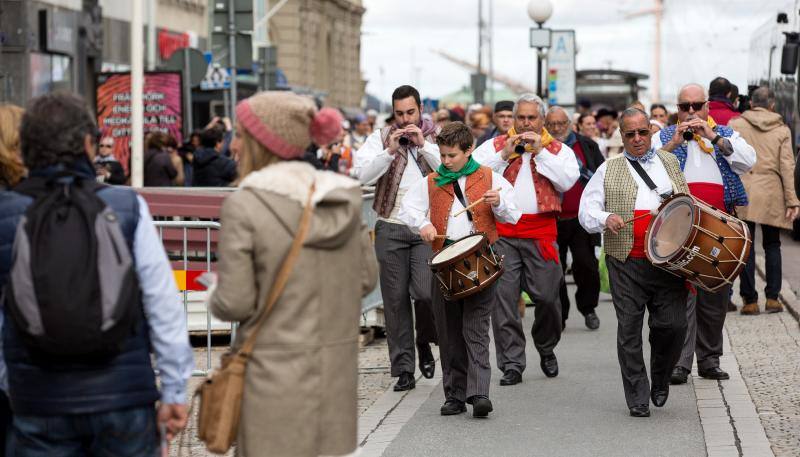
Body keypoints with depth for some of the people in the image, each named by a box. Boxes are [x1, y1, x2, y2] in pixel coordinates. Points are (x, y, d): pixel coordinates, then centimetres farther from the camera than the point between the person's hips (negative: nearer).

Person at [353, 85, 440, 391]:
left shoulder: (437, 137, 7)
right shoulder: (380, 138, 7)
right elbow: (362, 175, -4)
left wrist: (423, 145, -12)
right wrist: (390, 151, -14)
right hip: (391, 228, 1)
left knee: (425, 291, -15)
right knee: (395, 299, 2)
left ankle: (424, 343, 15)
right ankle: (403, 369, 9)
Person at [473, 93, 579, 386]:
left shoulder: (558, 150, 10)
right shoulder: (495, 145, 12)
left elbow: (568, 181, -7)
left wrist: (540, 152, -8)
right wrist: (504, 155, -7)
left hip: (541, 232, 0)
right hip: (502, 232, 0)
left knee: (547, 296, 1)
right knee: (503, 298, -4)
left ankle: (546, 350, 27)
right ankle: (511, 364, 1)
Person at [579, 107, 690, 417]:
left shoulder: (670, 163, 18)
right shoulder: (609, 170, 12)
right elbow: (586, 209, 4)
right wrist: (605, 218, -17)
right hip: (626, 263, -1)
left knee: (673, 325, -6)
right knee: (629, 328, -3)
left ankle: (660, 379, 21)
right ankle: (637, 398, 6)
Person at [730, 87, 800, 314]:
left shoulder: (735, 125, 2)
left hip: (743, 191, -1)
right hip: (772, 193, 1)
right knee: (772, 245, 12)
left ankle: (749, 300, 1)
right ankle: (772, 298, 8)